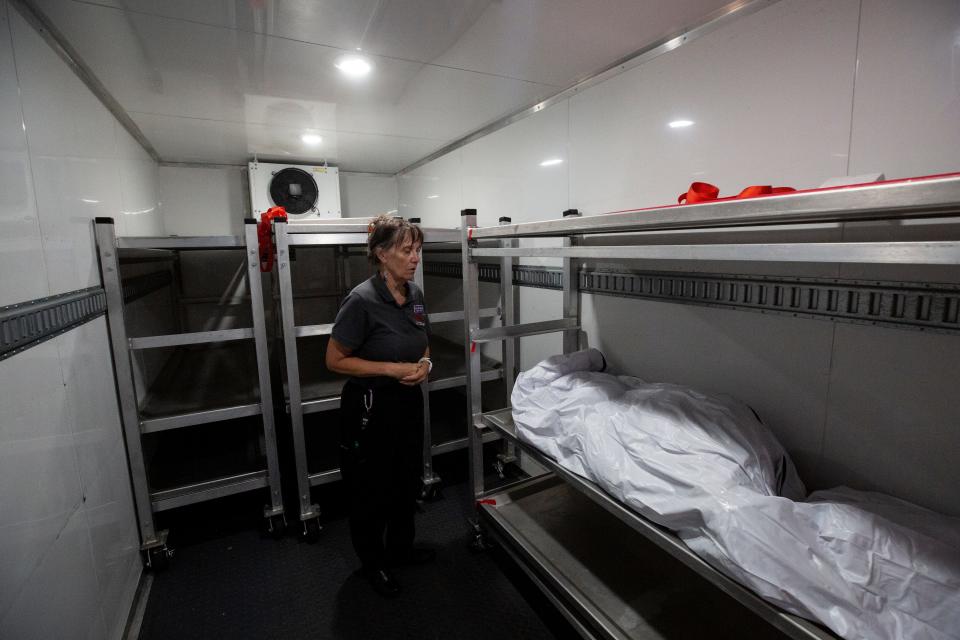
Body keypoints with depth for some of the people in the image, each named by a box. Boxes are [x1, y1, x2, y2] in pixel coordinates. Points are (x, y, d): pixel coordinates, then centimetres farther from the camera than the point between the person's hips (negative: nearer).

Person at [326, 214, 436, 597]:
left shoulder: (415, 294, 0)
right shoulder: (362, 300, -21)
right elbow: (335, 360, -17)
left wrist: (424, 364, -8)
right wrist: (393, 369, -22)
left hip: (409, 402, 7)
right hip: (370, 408, -7)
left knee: (407, 480, 22)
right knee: (371, 488, 13)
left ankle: (401, 549, 47)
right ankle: (372, 562, 39)